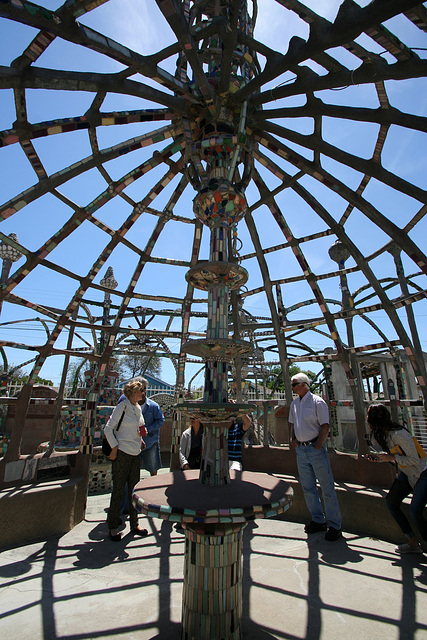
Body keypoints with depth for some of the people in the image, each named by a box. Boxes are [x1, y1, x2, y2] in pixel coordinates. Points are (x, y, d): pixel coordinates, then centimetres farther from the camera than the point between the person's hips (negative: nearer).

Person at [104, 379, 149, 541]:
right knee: (118, 490, 4)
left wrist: (140, 437, 9)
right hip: (122, 453, -7)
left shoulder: (138, 408, 10)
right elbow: (108, 429, -14)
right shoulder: (122, 407, -13)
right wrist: (114, 448, -14)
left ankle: (134, 524, 27)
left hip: (135, 453, 7)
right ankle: (113, 527, 21)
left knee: (134, 489, 14)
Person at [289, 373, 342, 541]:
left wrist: (317, 446, -14)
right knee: (307, 487, 13)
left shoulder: (317, 402, -10)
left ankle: (334, 525, 17)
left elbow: (325, 427, -11)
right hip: (301, 450, 6)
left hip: (315, 447, -6)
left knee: (326, 487, 3)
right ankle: (318, 521, 29)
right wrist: (293, 439, 6)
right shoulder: (294, 404, 9)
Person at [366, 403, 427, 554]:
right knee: (390, 502, 4)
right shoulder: (384, 434, -1)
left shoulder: (399, 434, -29)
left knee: (414, 511, -16)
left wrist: (391, 458, -21)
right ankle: (413, 543, 16)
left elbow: (414, 460, -24)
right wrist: (381, 457, -4)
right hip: (406, 474, 9)